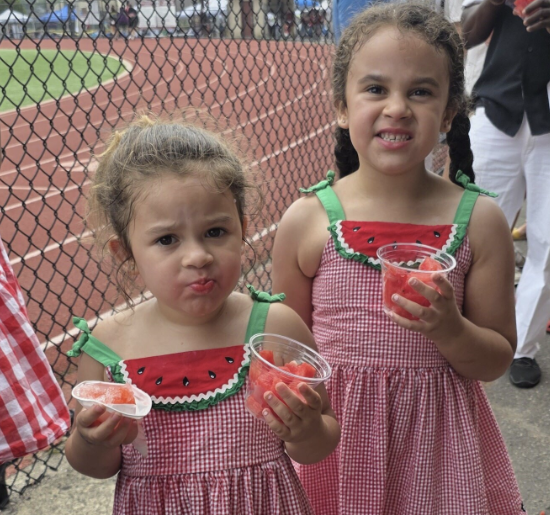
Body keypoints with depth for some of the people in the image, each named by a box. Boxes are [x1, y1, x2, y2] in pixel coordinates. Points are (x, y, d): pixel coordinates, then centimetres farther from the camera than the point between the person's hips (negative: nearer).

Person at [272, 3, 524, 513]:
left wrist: (449, 329, -20)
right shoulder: (306, 221, -10)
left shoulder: (478, 221, -8)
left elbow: (497, 360, -2)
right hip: (334, 437, 0)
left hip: (437, 437, 1)